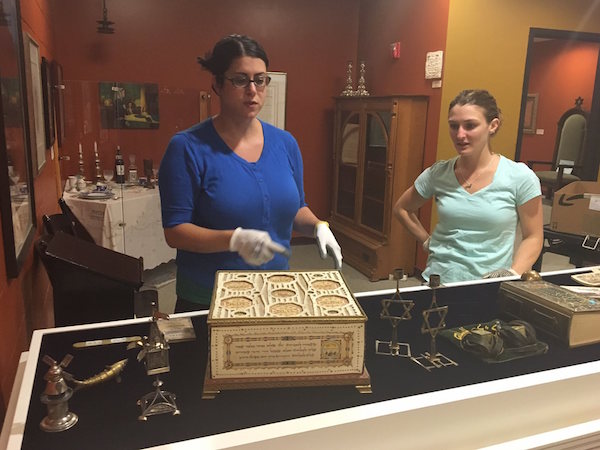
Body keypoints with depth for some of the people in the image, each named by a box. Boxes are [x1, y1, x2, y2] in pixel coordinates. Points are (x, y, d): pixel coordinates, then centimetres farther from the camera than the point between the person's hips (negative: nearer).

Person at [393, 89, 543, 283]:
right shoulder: (437, 173, 2)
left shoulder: (520, 177, -3)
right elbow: (401, 209, 17)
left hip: (490, 287, -1)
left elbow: (533, 237, 3)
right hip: (437, 281, 1)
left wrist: (512, 274, -11)